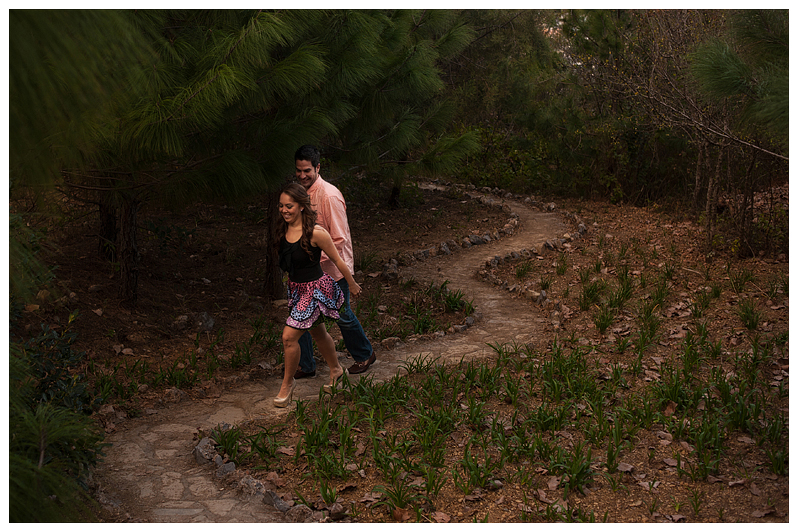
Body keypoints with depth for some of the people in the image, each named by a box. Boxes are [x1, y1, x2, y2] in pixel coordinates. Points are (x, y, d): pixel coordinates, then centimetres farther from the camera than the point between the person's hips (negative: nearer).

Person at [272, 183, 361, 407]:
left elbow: (337, 260, -11)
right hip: (295, 288, 7)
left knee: (289, 336, -11)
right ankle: (336, 370, 45)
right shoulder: (282, 231, -4)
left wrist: (352, 284, -1)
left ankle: (287, 383, 9)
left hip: (315, 289, -7)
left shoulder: (315, 233, -23)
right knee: (318, 333, 22)